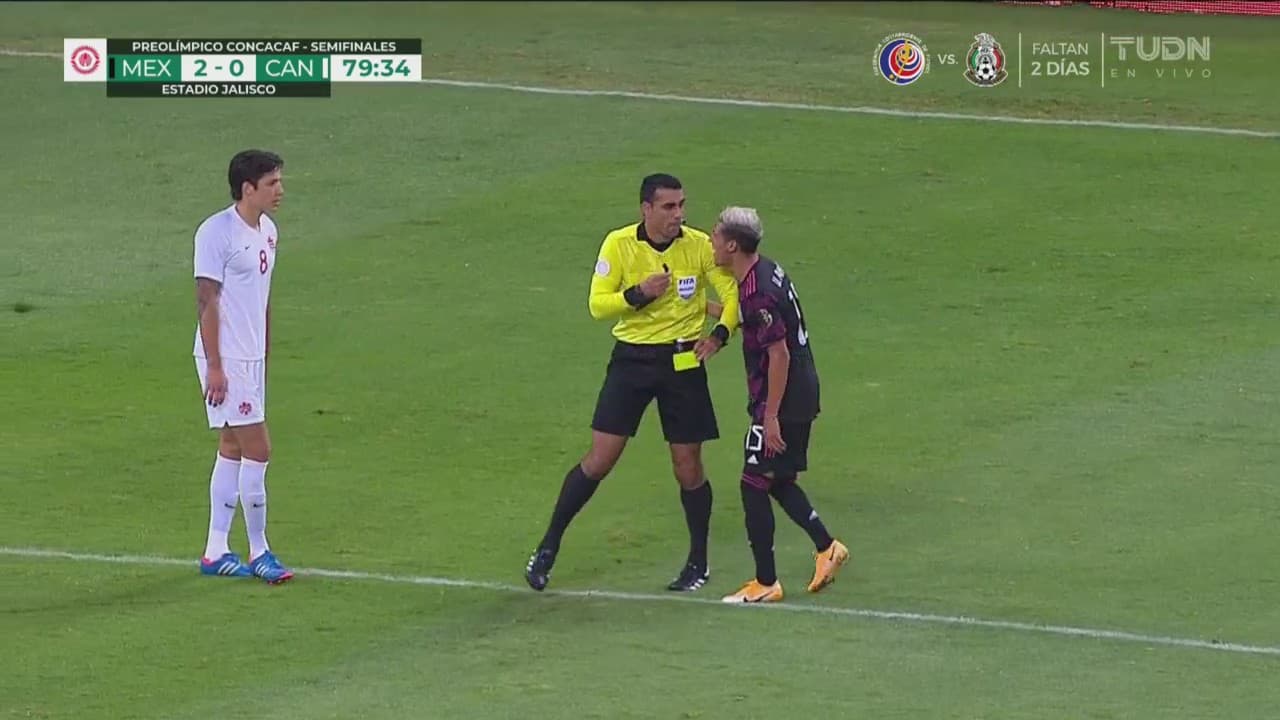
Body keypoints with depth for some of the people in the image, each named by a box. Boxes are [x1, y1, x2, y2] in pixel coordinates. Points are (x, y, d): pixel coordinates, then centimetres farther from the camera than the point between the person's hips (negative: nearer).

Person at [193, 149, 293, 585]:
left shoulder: (267, 231, 10)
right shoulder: (216, 233, -16)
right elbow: (206, 300, -16)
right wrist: (215, 366, -19)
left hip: (252, 357, 9)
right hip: (225, 359, -9)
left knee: (233, 450, 11)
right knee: (257, 449, -9)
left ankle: (216, 552, 15)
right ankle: (258, 553, -1)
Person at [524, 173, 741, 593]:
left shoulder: (700, 246, -6)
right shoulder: (619, 244, -8)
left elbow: (733, 293, 0)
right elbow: (597, 305, -8)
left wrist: (720, 333, -16)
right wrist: (638, 294, -24)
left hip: (683, 362, 1)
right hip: (631, 358, 0)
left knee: (688, 467, 4)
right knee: (599, 460, -4)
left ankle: (698, 563, 21)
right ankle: (548, 548, 8)